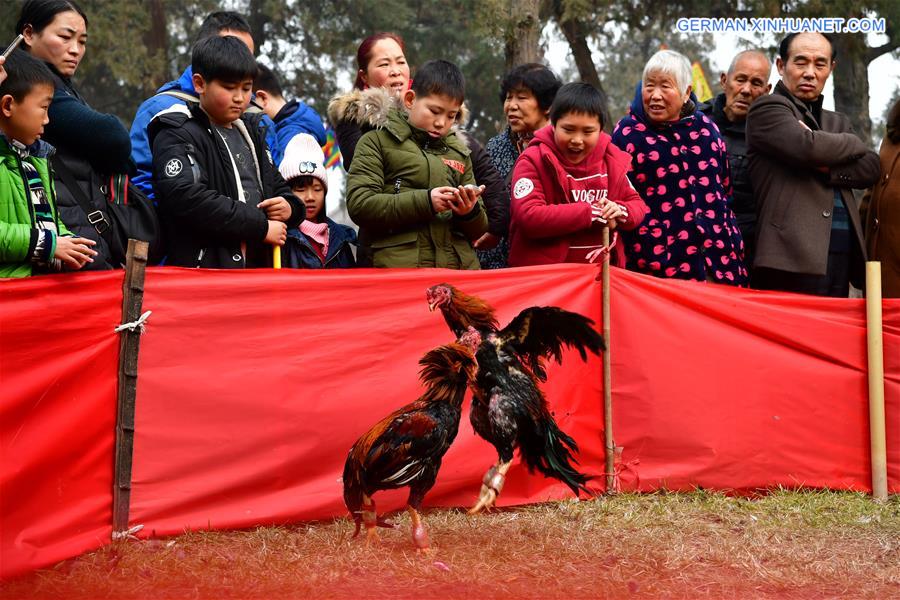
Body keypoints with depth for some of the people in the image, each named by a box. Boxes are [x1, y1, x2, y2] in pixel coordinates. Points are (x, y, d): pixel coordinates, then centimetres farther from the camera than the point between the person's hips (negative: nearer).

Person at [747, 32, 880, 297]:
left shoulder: (838, 123, 26)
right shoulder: (767, 109, 3)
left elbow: (870, 167, 11)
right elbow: (807, 146, -15)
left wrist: (826, 167, -8)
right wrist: (853, 144, 3)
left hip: (842, 255, 7)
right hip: (795, 256, -7)